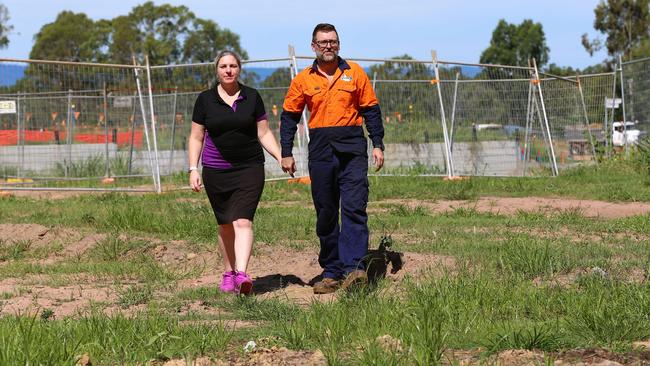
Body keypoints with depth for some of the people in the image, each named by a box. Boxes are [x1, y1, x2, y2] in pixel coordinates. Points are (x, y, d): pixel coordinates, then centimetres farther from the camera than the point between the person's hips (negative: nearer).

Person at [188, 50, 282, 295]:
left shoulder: (252, 98, 5)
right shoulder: (205, 100, 4)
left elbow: (264, 133, 9)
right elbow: (196, 137, 7)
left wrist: (281, 157, -4)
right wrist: (193, 169, -2)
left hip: (250, 169, -1)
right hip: (216, 172, 1)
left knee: (242, 221, -15)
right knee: (225, 225, 8)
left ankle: (242, 274, -25)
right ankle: (228, 273, 21)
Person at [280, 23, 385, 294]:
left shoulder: (354, 73, 7)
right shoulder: (303, 79, 8)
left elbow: (371, 109, 10)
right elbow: (289, 116, 13)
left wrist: (378, 145, 3)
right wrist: (286, 153, 7)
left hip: (352, 150, -2)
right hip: (320, 152, 2)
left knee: (354, 209, -13)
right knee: (325, 214, 6)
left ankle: (354, 268, -20)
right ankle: (331, 272, 12)